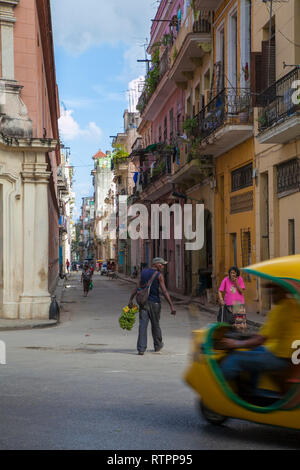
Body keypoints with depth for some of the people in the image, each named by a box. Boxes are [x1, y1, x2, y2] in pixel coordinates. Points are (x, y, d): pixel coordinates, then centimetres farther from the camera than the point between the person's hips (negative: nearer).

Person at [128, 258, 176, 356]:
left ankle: (141, 349, -13)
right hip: (154, 303, -3)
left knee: (143, 325, -4)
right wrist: (171, 306, -15)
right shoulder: (159, 275, -8)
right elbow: (165, 291, -14)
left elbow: (137, 288, 2)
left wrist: (130, 300, 4)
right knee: (155, 325, 15)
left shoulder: (143, 272, 6)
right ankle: (157, 346, 33)